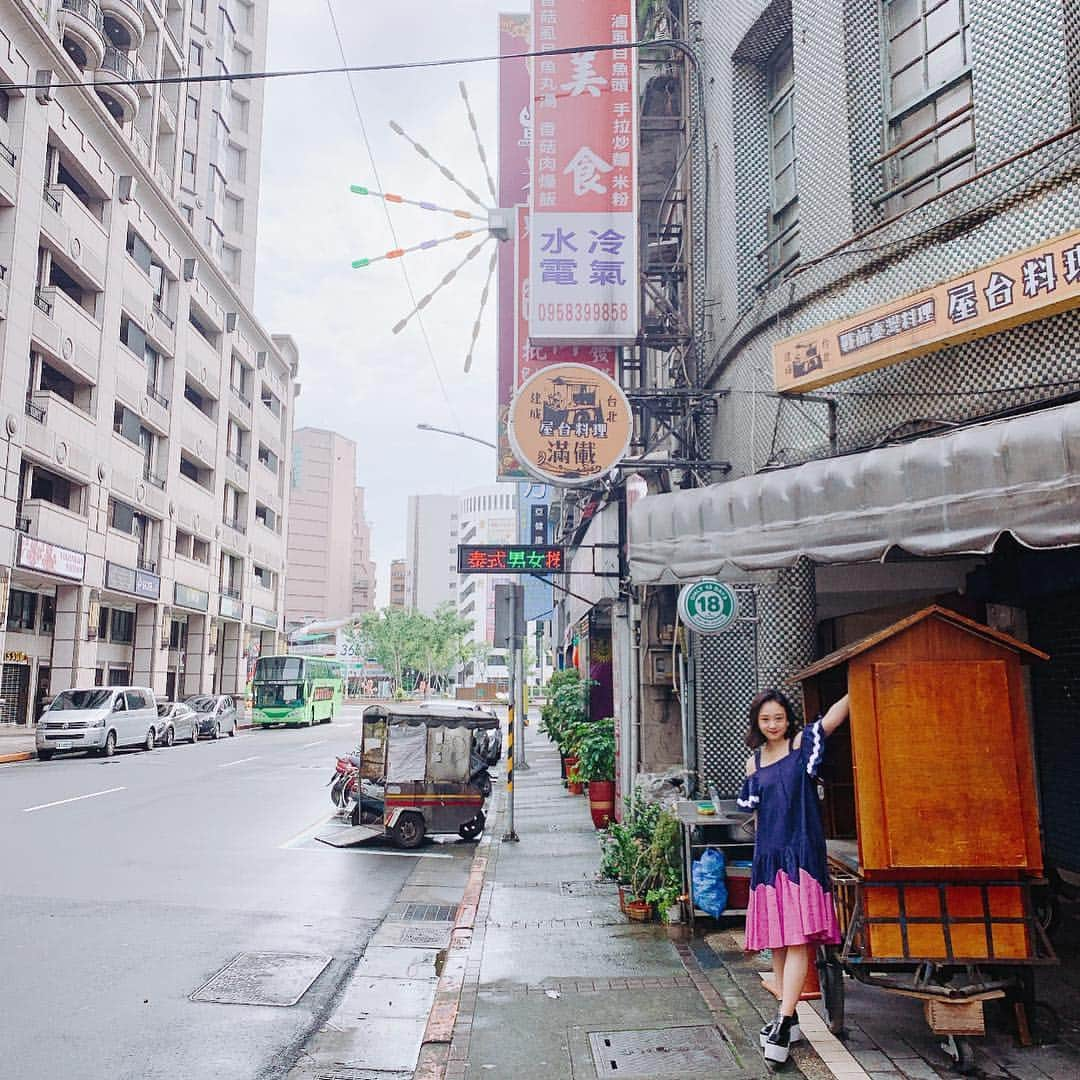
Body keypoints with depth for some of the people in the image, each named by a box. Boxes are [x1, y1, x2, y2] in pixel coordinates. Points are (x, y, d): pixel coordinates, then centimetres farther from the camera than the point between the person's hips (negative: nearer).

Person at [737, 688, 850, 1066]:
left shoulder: (802, 744, -2)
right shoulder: (754, 762, 11)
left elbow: (835, 714, -15)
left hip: (800, 854, -5)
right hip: (768, 856, 5)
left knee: (797, 940, -11)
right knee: (776, 942, 10)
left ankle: (783, 1025, -11)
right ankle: (789, 1018, 22)